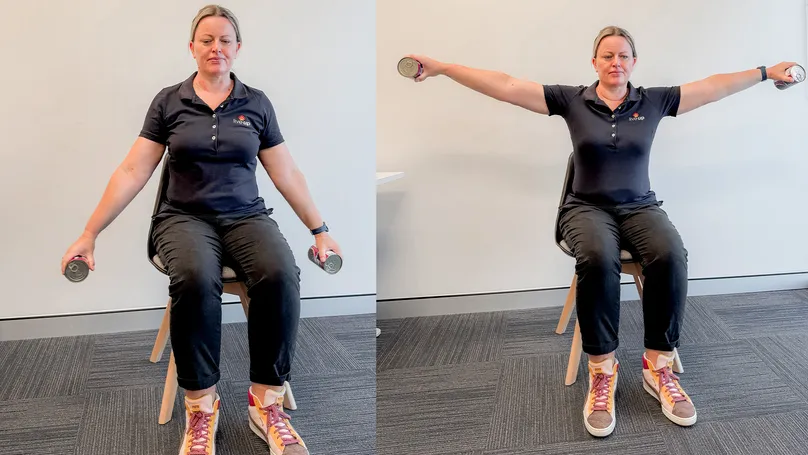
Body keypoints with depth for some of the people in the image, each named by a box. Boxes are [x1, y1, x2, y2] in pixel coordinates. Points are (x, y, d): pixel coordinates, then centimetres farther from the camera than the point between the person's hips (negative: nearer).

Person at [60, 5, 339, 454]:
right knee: (196, 279, -37)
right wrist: (89, 234, 1)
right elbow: (132, 172, 5)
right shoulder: (168, 101, 6)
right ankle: (201, 405, -19)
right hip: (186, 217, -1)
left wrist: (320, 231, 8)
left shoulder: (257, 103, 9)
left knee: (282, 275, -33)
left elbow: (288, 174, 11)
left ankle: (267, 401, -19)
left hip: (246, 215, 1)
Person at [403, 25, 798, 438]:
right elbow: (505, 86, -3)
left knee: (670, 256, -32)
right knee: (597, 259, -37)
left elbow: (715, 87, 14)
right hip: (588, 207, -2)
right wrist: (439, 67, -7)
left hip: (640, 206, 2)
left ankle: (658, 367, -17)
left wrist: (766, 73, 15)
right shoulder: (571, 100, 2)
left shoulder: (654, 101, 7)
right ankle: (601, 371, -22)